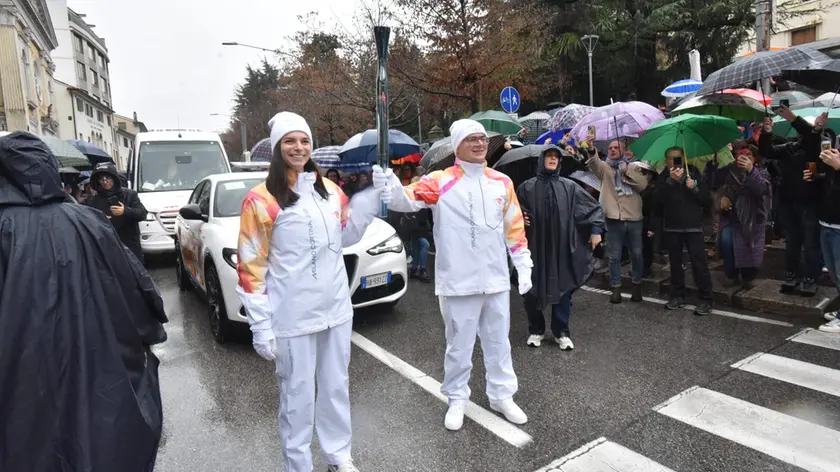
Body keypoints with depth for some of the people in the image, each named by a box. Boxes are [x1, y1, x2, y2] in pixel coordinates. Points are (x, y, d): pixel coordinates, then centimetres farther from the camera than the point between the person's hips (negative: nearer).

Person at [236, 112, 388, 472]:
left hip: (336, 308, 5)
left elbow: (345, 235, 17)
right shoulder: (261, 199, -10)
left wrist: (371, 196, 2)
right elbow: (251, 266, -10)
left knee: (336, 385, 19)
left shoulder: (329, 191, 6)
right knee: (297, 394, 9)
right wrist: (260, 326, -14)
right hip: (292, 317, -5)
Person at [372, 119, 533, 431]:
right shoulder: (440, 181, -8)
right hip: (458, 282, -4)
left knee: (498, 342, 18)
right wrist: (390, 188, -47)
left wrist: (524, 266, 11)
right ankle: (457, 400, 31)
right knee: (459, 345, 11)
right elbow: (409, 199, -25)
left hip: (496, 279, 4)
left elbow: (515, 228, 12)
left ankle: (502, 396, 37)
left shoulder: (502, 182, 6)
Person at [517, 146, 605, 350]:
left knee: (563, 288, 6)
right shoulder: (528, 187, 2)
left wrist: (596, 229, 2)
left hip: (561, 248, 1)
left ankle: (561, 332, 21)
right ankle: (536, 330, 24)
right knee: (532, 289, 5)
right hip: (535, 247, -1)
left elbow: (594, 207, 10)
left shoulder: (569, 187, 5)